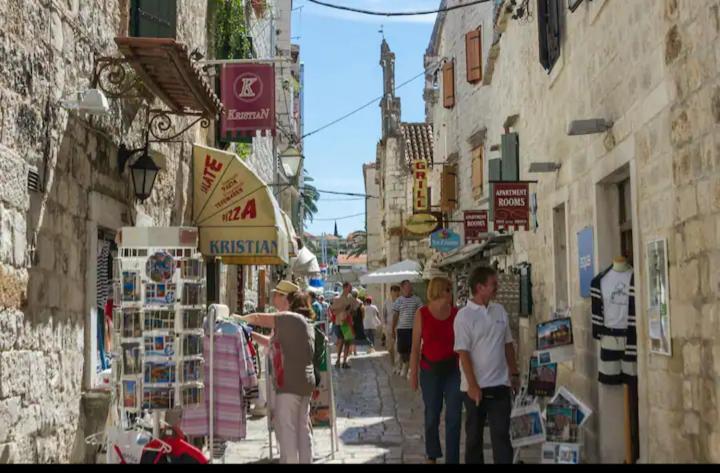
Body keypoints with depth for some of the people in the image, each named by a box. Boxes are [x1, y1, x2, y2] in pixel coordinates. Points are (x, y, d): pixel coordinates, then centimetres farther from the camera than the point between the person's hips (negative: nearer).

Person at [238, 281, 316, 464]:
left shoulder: (288, 318, -11)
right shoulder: (301, 320, 18)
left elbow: (257, 319, -10)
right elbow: (276, 344, 21)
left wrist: (239, 318, 6)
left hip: (289, 384, -9)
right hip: (305, 382, 9)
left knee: (286, 429, -5)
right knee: (302, 429, 12)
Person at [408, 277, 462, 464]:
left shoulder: (457, 313, -2)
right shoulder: (422, 314, -5)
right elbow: (416, 347, -2)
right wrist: (413, 374, -3)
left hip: (453, 369, 1)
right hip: (430, 371, 0)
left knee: (454, 417, -3)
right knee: (432, 415, 12)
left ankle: (452, 459, 5)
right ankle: (432, 455, 32)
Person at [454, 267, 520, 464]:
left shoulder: (500, 311, 6)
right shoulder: (464, 315, -10)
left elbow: (508, 344, 14)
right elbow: (463, 353, -13)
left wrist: (515, 374, 13)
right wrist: (473, 385, -16)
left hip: (500, 385, 3)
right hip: (475, 386, -3)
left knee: (501, 435, 1)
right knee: (474, 435, 10)